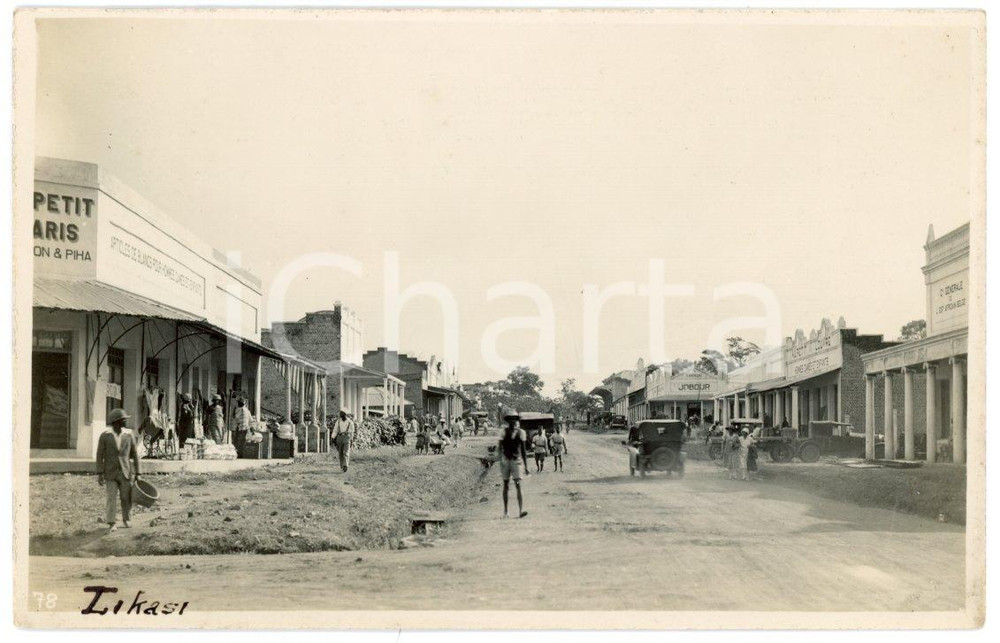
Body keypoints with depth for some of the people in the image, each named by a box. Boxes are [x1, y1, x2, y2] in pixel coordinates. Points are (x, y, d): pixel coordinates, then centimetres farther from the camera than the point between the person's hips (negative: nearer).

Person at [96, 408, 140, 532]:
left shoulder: (128, 436, 2)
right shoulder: (105, 436, -5)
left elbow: (135, 456, 6)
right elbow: (100, 456, -5)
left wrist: (137, 474, 3)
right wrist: (99, 474, -12)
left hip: (125, 473, 2)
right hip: (110, 474, -2)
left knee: (126, 498, 4)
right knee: (111, 499, -9)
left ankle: (126, 520, 24)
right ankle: (111, 524, 1)